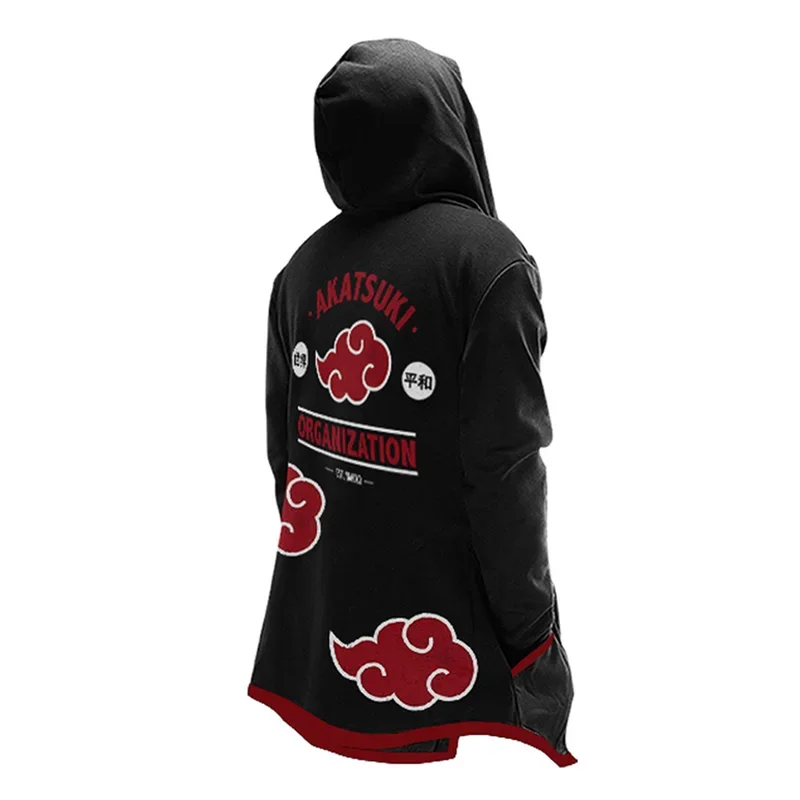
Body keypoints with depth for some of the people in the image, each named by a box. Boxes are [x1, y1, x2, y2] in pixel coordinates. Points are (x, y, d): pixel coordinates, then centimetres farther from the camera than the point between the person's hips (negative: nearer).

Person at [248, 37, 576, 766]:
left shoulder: (304, 265, 2)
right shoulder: (485, 255, -15)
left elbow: (283, 443, 7)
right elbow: (504, 466, -18)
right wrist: (533, 632, -8)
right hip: (442, 641, -5)